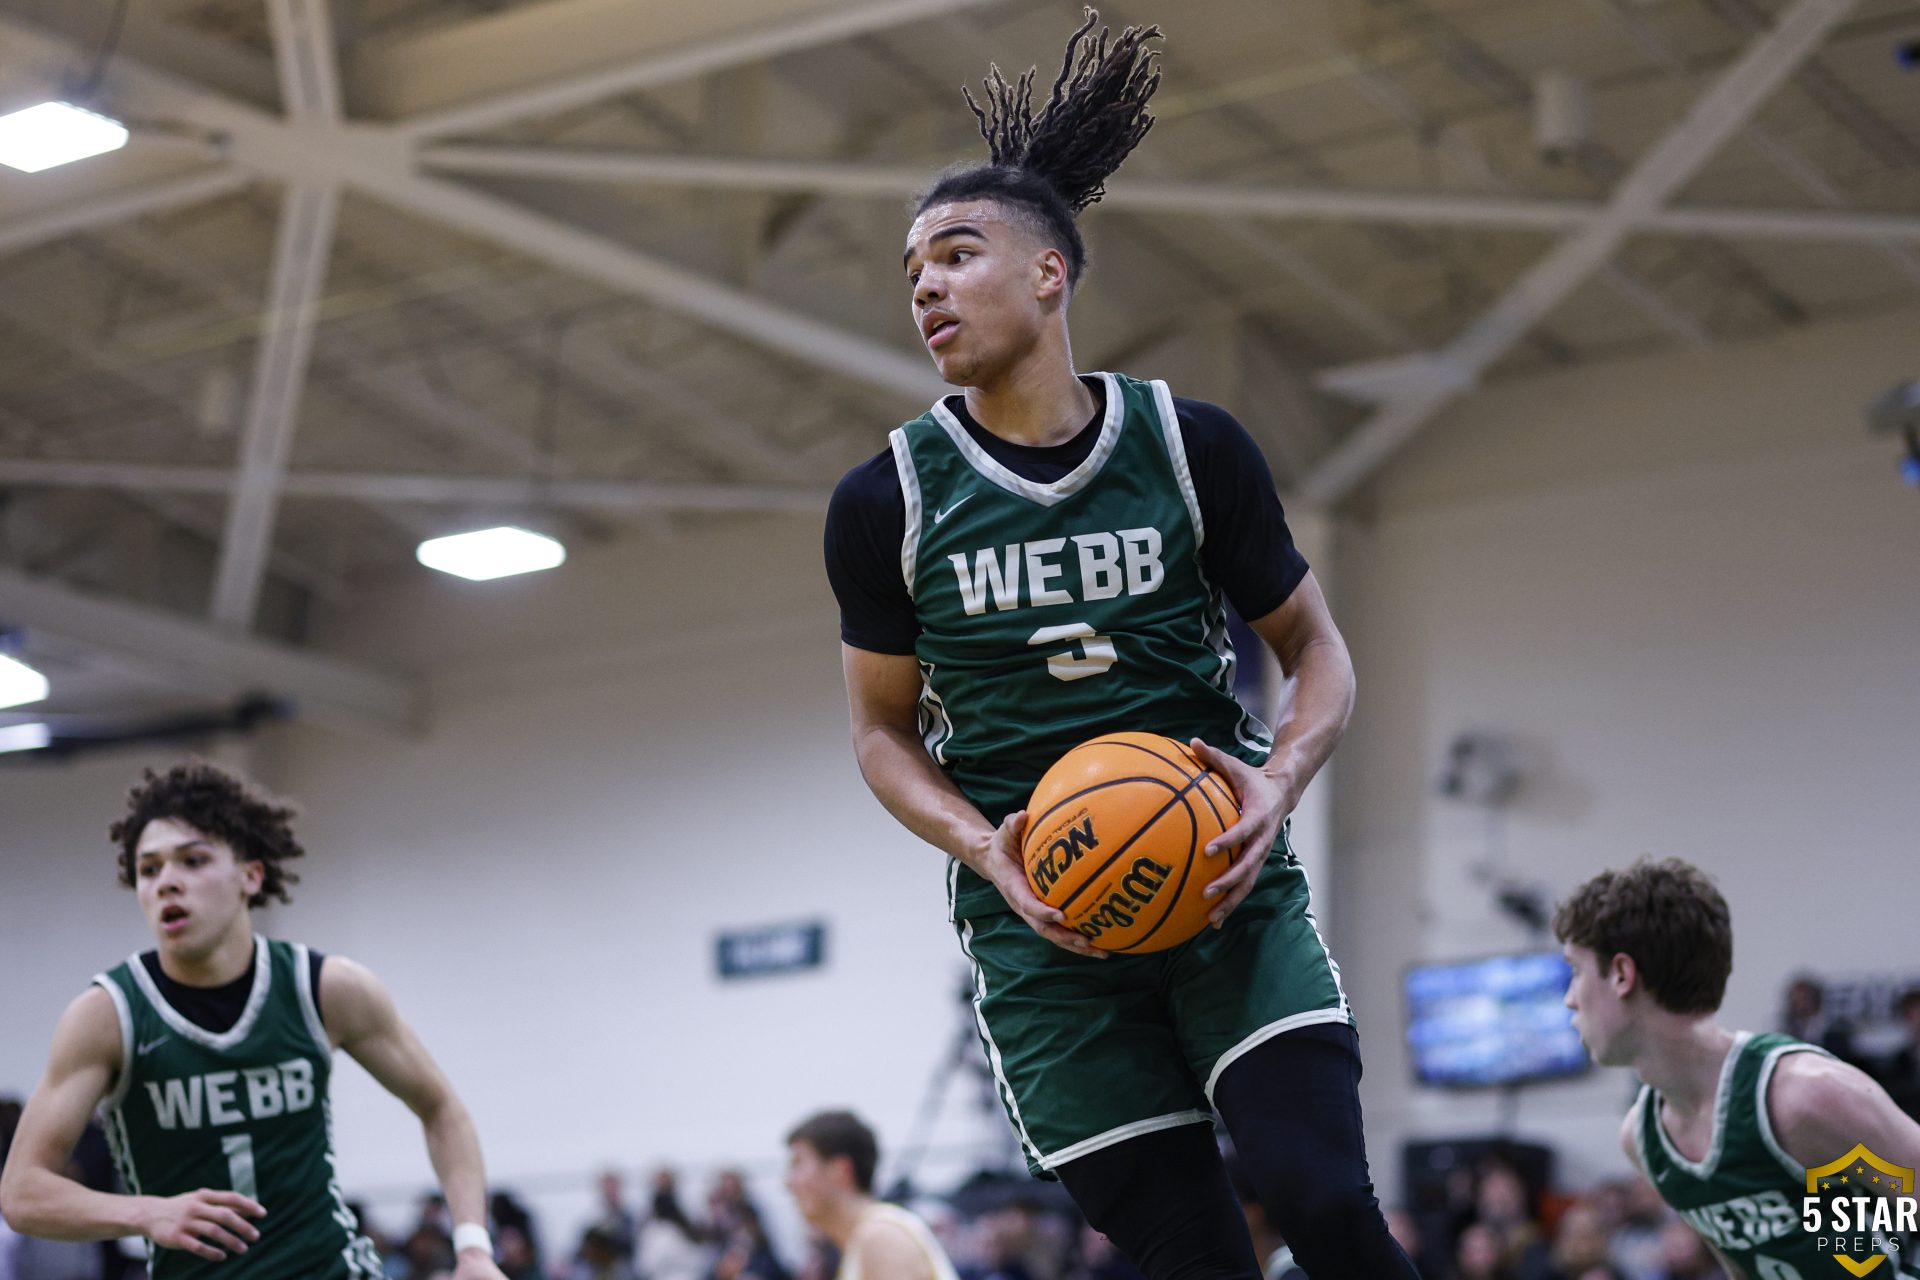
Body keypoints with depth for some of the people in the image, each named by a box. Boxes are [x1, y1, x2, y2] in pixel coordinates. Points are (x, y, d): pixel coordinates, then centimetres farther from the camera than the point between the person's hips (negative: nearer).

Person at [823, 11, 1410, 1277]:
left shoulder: (1193, 446, -2)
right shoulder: (886, 503, 0)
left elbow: (1320, 655, 6)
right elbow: (884, 731, 9)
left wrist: (1277, 786, -15)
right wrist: (984, 849, -11)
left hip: (1221, 879, 0)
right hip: (1039, 924, 0)